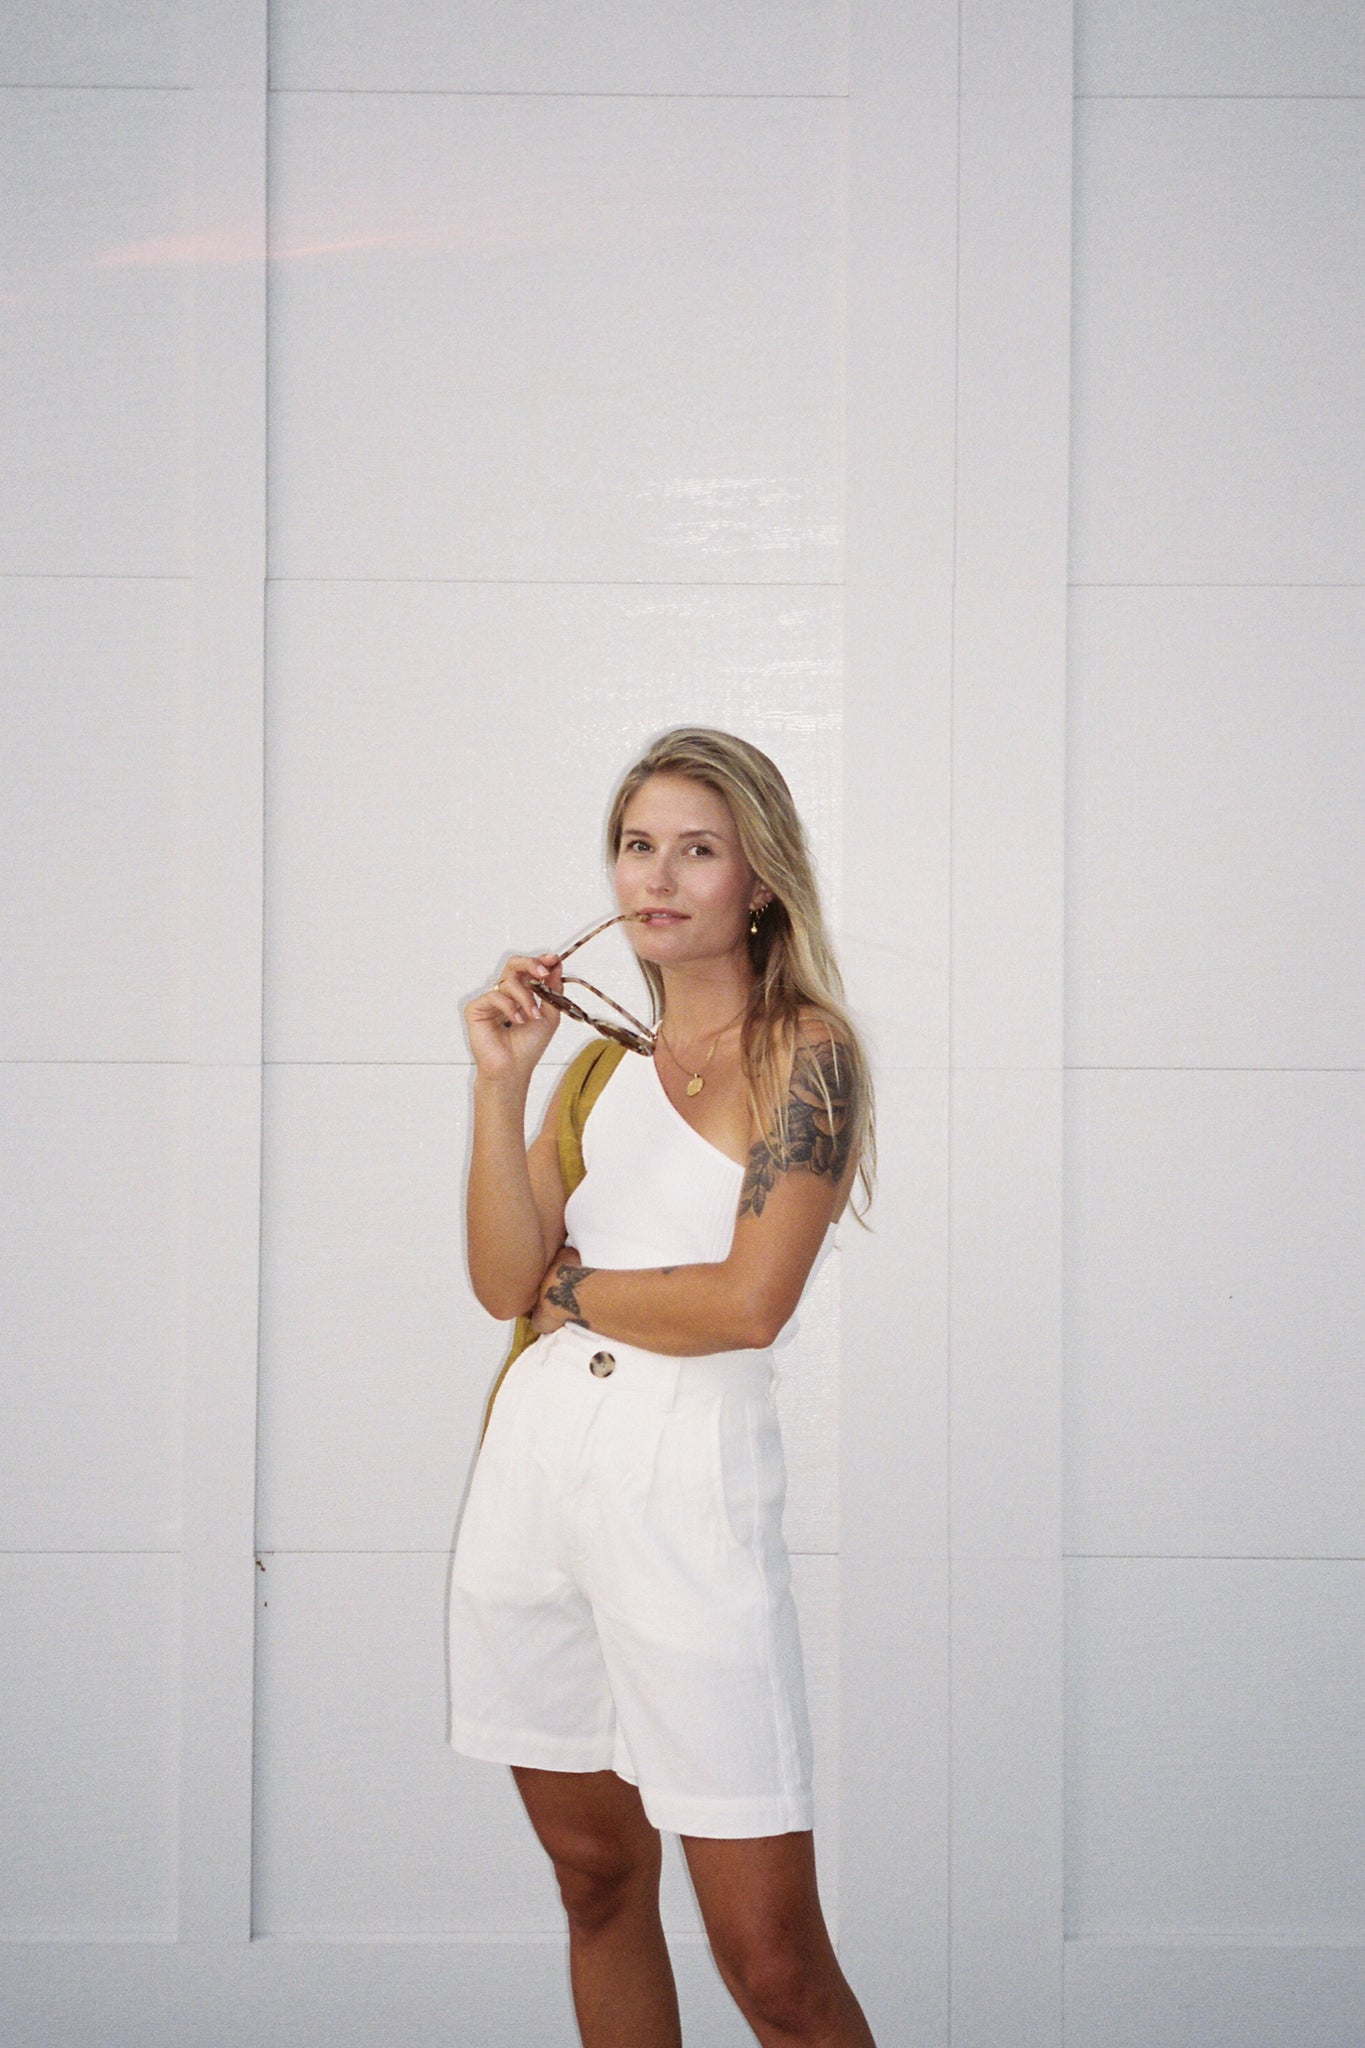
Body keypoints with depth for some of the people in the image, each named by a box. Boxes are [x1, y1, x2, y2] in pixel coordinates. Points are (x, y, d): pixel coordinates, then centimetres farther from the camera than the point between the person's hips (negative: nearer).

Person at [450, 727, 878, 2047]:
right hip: (533, 1469, 6)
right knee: (597, 1881, 15)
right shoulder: (599, 1061, 15)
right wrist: (499, 1082, -6)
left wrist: (563, 1288, -1)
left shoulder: (805, 1050, -3)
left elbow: (748, 1303, -14)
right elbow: (502, 1280, 3)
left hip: (687, 1487, -6)